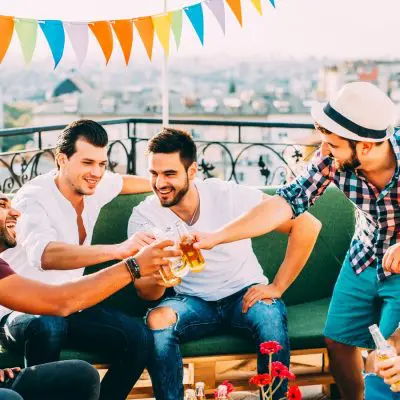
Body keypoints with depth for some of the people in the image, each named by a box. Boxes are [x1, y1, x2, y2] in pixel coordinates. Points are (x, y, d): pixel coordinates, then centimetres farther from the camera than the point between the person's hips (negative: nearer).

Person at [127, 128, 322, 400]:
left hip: (245, 294, -1)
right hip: (193, 301, 1)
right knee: (157, 320, -30)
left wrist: (277, 287, -18)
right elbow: (146, 293, -9)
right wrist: (157, 280, -34)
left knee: (269, 316, -34)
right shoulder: (143, 217, -9)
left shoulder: (229, 195, -16)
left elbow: (308, 225, -16)